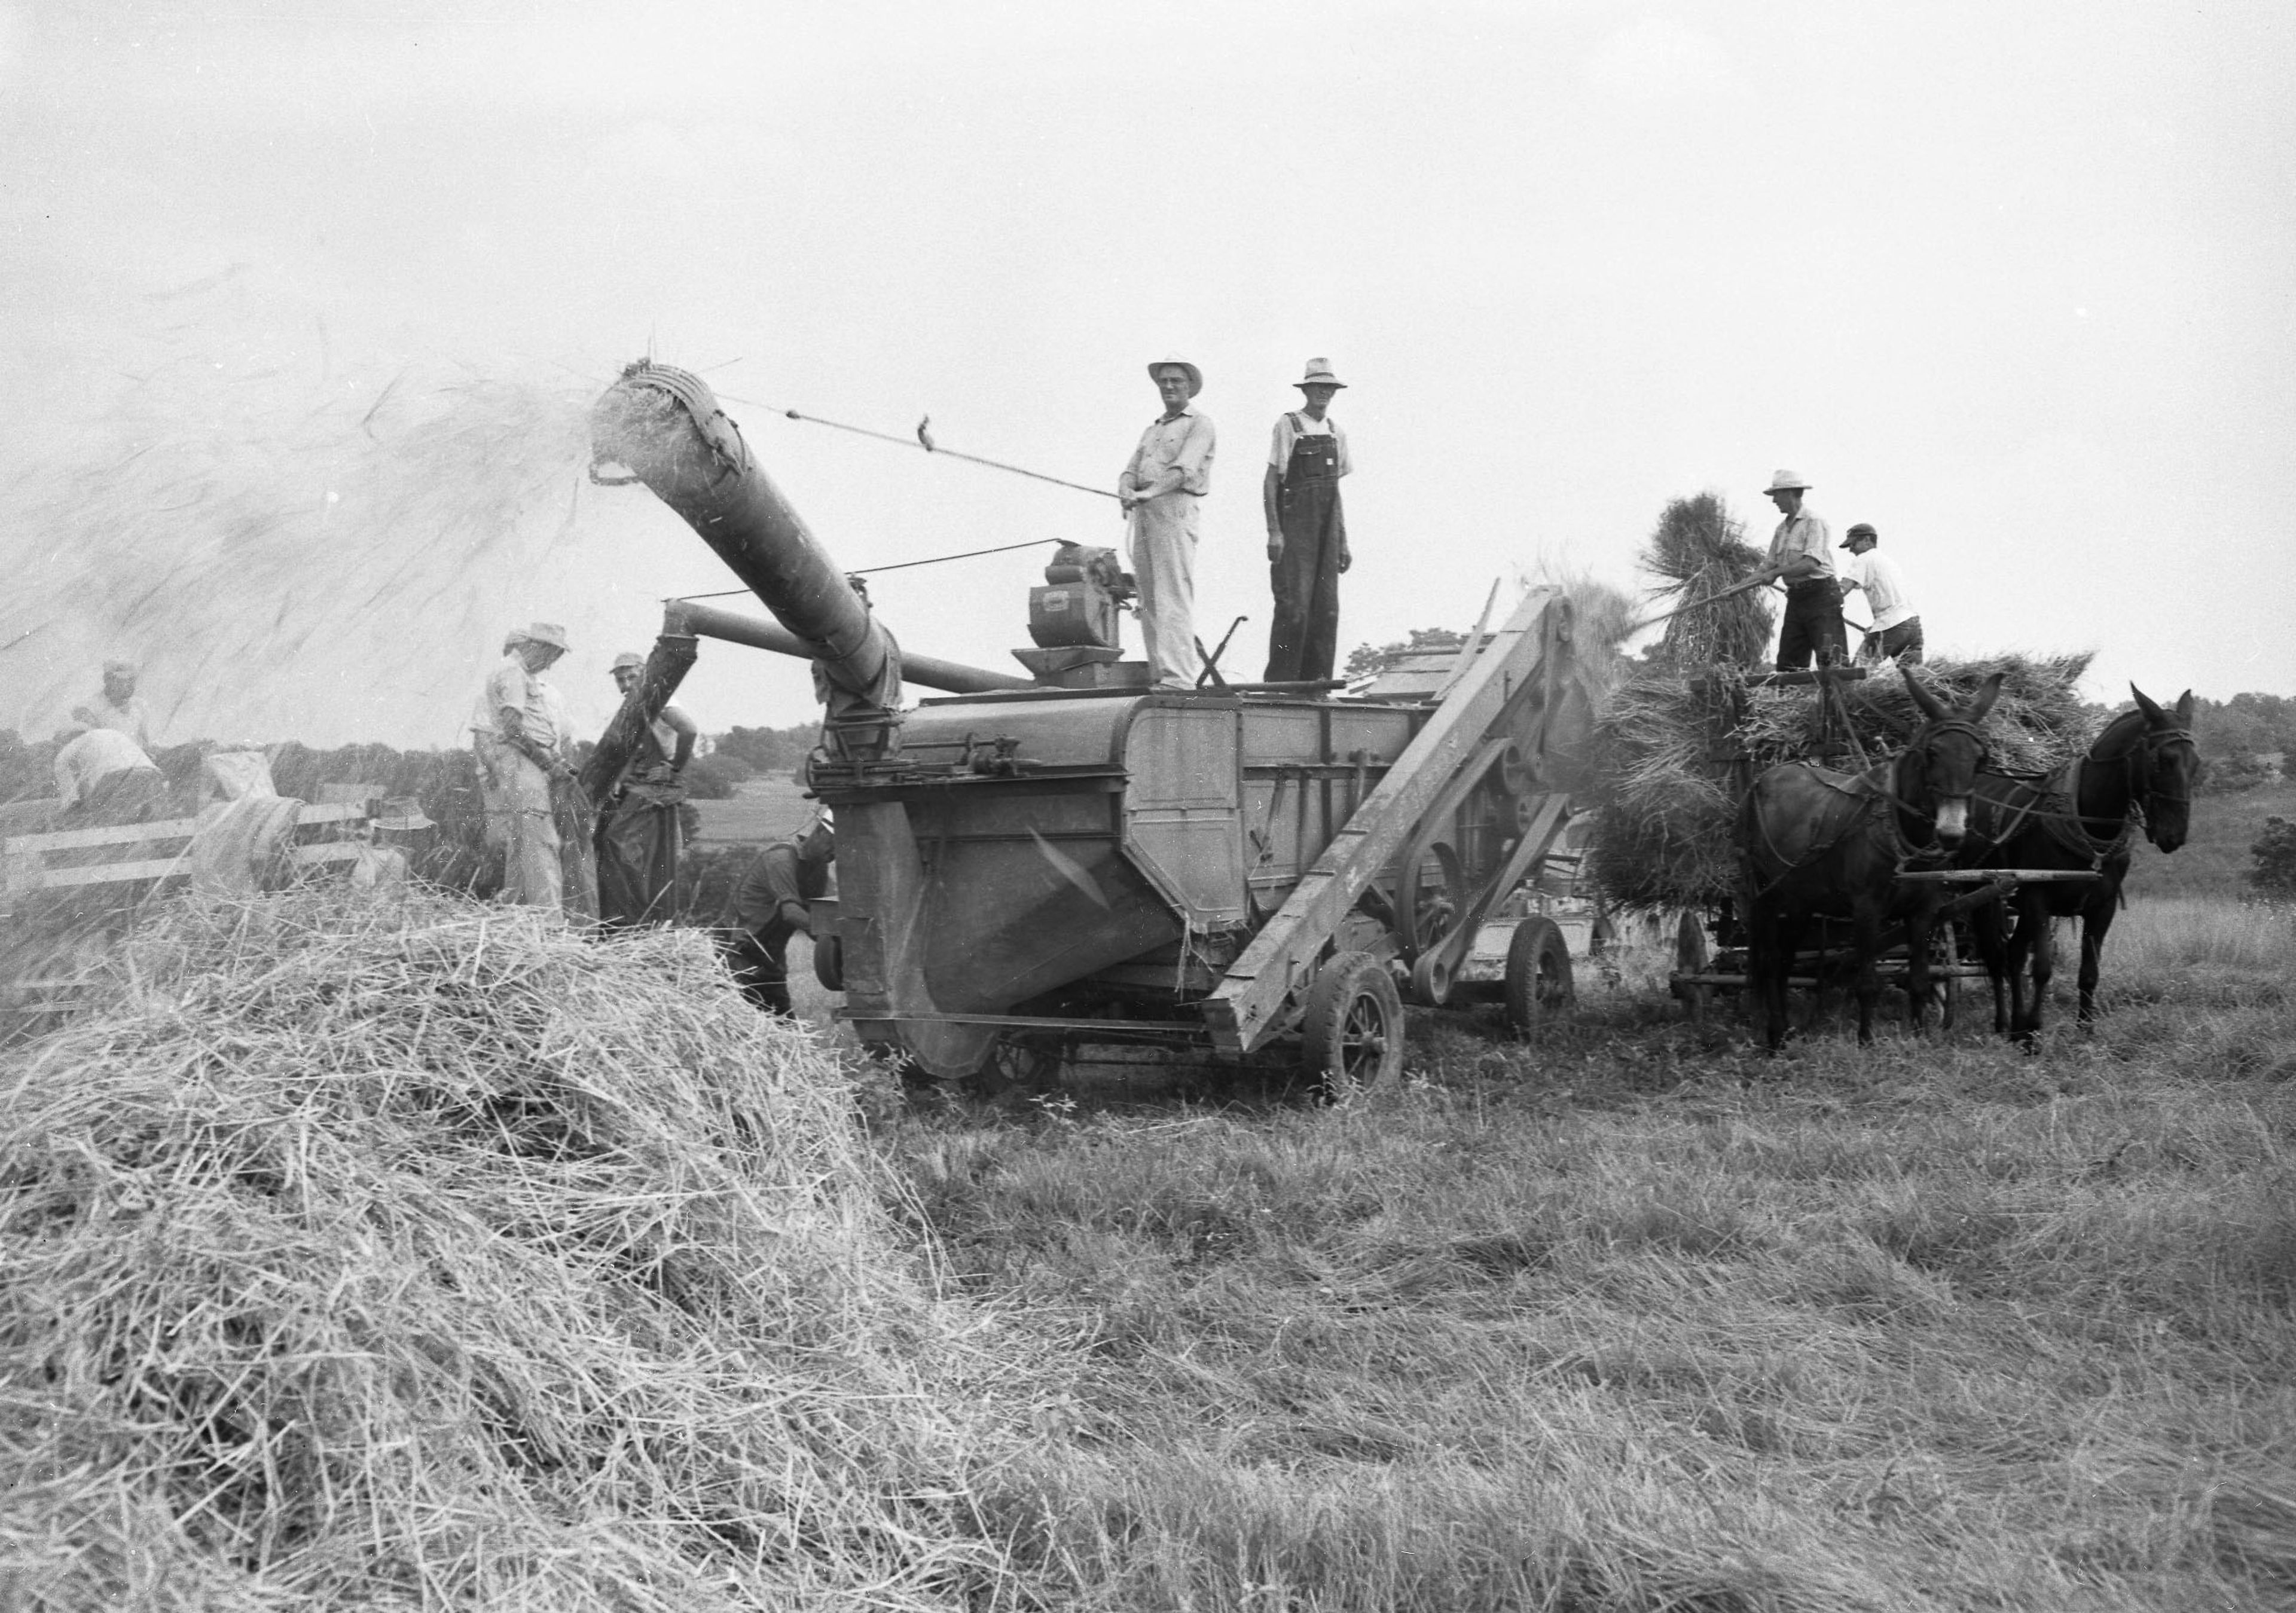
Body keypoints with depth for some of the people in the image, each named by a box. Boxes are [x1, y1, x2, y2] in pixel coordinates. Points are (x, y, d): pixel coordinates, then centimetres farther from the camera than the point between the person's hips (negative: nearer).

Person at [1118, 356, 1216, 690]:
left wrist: (1149, 492, -24)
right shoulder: (1151, 430, 27)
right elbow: (1130, 471, 17)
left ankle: (1178, 676, -21)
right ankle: (1158, 672, 6)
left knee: (1173, 596, -15)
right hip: (1142, 512, 8)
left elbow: (1184, 470, -11)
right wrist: (1127, 492, -7)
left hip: (1175, 508, -8)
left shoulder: (1199, 423, 4)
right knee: (1148, 598, 4)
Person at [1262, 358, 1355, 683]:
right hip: (1294, 525, -6)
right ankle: (1280, 682, -8)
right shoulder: (1288, 425, -2)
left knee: (1326, 609, 3)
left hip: (1327, 528, 6)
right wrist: (1274, 531, -14)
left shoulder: (1336, 432, 15)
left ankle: (1315, 682, 9)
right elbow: (1270, 481, -5)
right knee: (1294, 607, -12)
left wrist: (1343, 543, 15)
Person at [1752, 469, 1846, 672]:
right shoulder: (1782, 528, 17)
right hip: (1796, 599, 8)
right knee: (1787, 664, 2)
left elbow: (1811, 564, -19)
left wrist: (1776, 572, -18)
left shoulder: (1814, 521, -8)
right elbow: (1771, 564, 17)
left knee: (1830, 661, -14)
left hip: (1821, 595, -8)